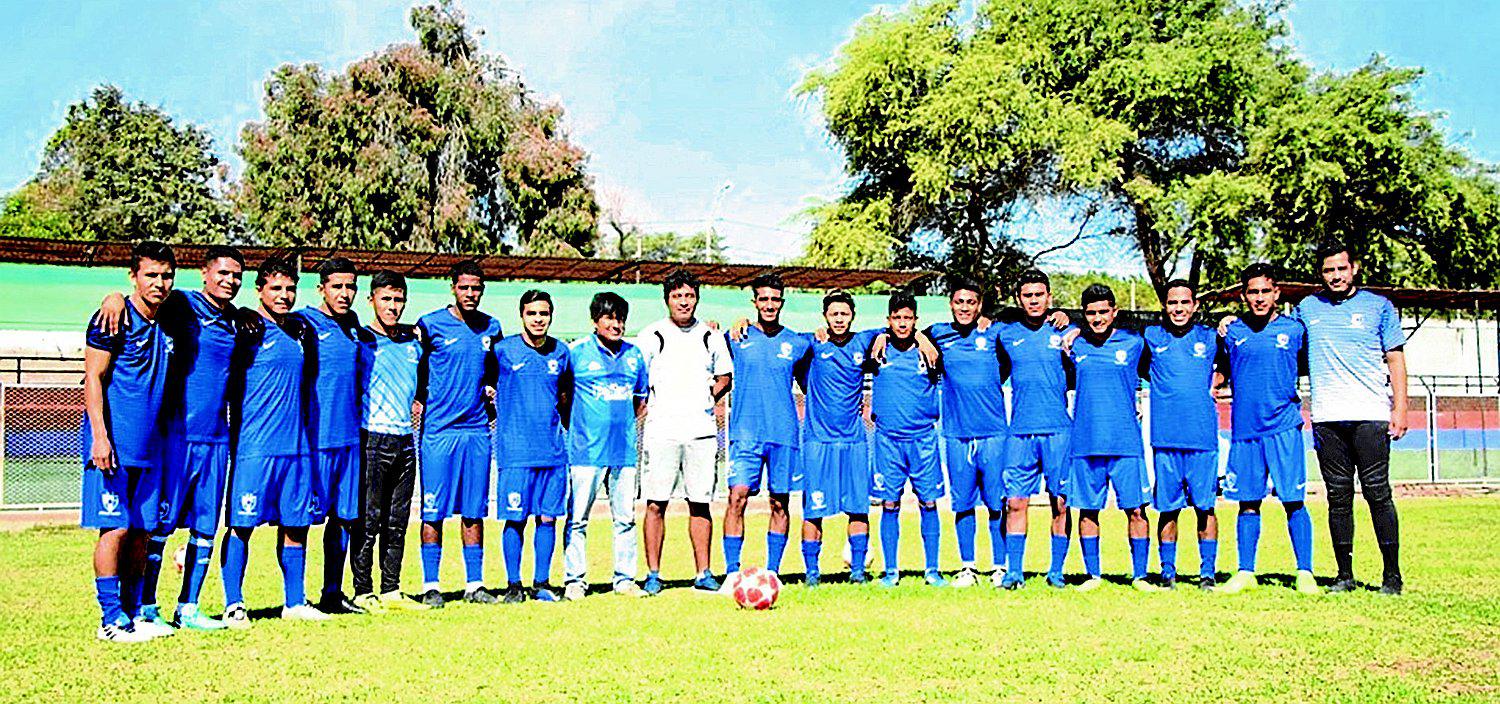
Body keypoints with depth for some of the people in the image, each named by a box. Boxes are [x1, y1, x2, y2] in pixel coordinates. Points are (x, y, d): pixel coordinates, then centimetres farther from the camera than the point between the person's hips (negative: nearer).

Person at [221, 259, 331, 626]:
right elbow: (229, 385, -3)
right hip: (254, 445, -6)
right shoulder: (248, 330, -4)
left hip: (297, 445, 6)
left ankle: (295, 602, 19)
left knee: (295, 524, 9)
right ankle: (233, 605, 7)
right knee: (242, 524, -2)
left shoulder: (301, 329, 14)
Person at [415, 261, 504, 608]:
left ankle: (474, 585, 15)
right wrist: (419, 399, -3)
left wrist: (490, 390, 9)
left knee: (475, 510, 8)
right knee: (434, 510, 0)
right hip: (439, 428, -4)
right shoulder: (430, 324, -3)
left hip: (477, 428, 4)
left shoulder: (490, 327, 10)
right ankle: (430, 586, 9)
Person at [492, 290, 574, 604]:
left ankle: (542, 583, 16)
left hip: (553, 449, 3)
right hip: (515, 449, -3)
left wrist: (569, 428, 20)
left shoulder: (561, 352, 9)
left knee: (548, 516, 6)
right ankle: (514, 585, 12)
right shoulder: (502, 350, -2)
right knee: (516, 518, 0)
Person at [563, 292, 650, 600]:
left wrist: (621, 422, 10)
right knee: (578, 518, -1)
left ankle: (624, 578, 16)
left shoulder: (634, 355, 12)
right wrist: (573, 428, -2)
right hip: (586, 450, -4)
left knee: (625, 517, 7)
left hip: (624, 449, 4)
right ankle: (574, 580, 8)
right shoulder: (576, 352, -1)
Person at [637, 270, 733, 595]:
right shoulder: (650, 336, 3)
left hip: (701, 430, 2)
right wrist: (646, 404, -2)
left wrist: (708, 398, 7)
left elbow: (725, 376, 20)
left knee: (700, 503, 5)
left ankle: (703, 574, 11)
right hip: (661, 430, -2)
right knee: (656, 503, -2)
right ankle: (653, 574, 6)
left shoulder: (711, 336, 10)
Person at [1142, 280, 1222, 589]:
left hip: (1203, 436, 0)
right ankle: (1167, 572, 13)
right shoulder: (1151, 337, 7)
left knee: (1205, 505, 2)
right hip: (1165, 436, 0)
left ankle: (1207, 572, 11)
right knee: (1168, 507, 4)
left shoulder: (1210, 338, 8)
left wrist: (1215, 382, 9)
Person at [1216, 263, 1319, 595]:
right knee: (1248, 503, 7)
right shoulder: (1232, 332, 8)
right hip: (1244, 429, 2)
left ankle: (1305, 573, 8)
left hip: (1284, 427, -2)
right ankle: (1245, 573, 14)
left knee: (1293, 501, -2)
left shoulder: (1294, 329, 3)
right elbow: (1222, 372, 20)